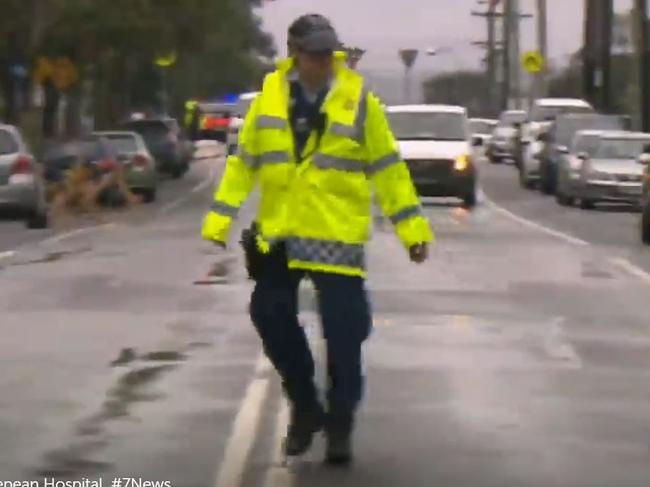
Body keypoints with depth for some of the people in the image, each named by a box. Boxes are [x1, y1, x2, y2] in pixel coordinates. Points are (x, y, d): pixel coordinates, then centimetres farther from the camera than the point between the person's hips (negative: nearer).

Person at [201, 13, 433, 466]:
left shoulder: (359, 100, -5)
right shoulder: (269, 98, 2)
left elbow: (388, 168, -1)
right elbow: (244, 161, 9)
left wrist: (412, 227, -3)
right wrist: (219, 219, 6)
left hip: (338, 236, -3)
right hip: (278, 232, 3)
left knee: (343, 331, -2)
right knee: (270, 315, 3)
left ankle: (340, 423, 13)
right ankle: (305, 405, 23)